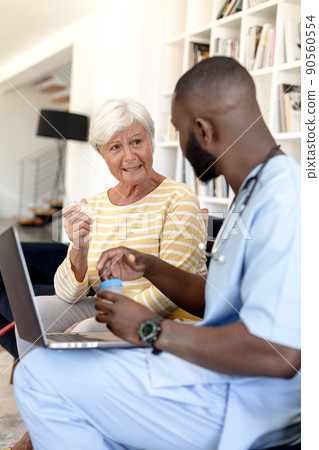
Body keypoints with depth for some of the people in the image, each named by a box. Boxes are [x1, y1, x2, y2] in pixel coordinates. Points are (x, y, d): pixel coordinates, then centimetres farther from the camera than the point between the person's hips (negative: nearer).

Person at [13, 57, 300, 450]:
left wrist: (152, 329, -19)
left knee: (39, 375, -11)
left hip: (241, 403, -10)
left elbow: (279, 353, -29)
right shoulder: (255, 192, 14)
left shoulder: (282, 205, -22)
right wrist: (149, 268, 9)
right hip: (220, 371, 10)